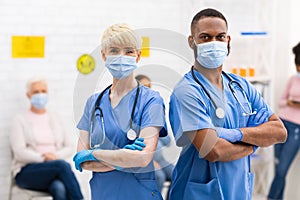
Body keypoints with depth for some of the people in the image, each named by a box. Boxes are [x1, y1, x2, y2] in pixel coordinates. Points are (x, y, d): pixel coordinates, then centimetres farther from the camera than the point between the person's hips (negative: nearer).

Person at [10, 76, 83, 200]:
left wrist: (56, 156, -9)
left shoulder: (55, 118, 18)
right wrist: (43, 158, -18)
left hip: (54, 170, 3)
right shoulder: (20, 120, 6)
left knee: (60, 189, -36)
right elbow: (20, 153, -6)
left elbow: (69, 148, 12)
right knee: (63, 165, -35)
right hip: (27, 173, -3)